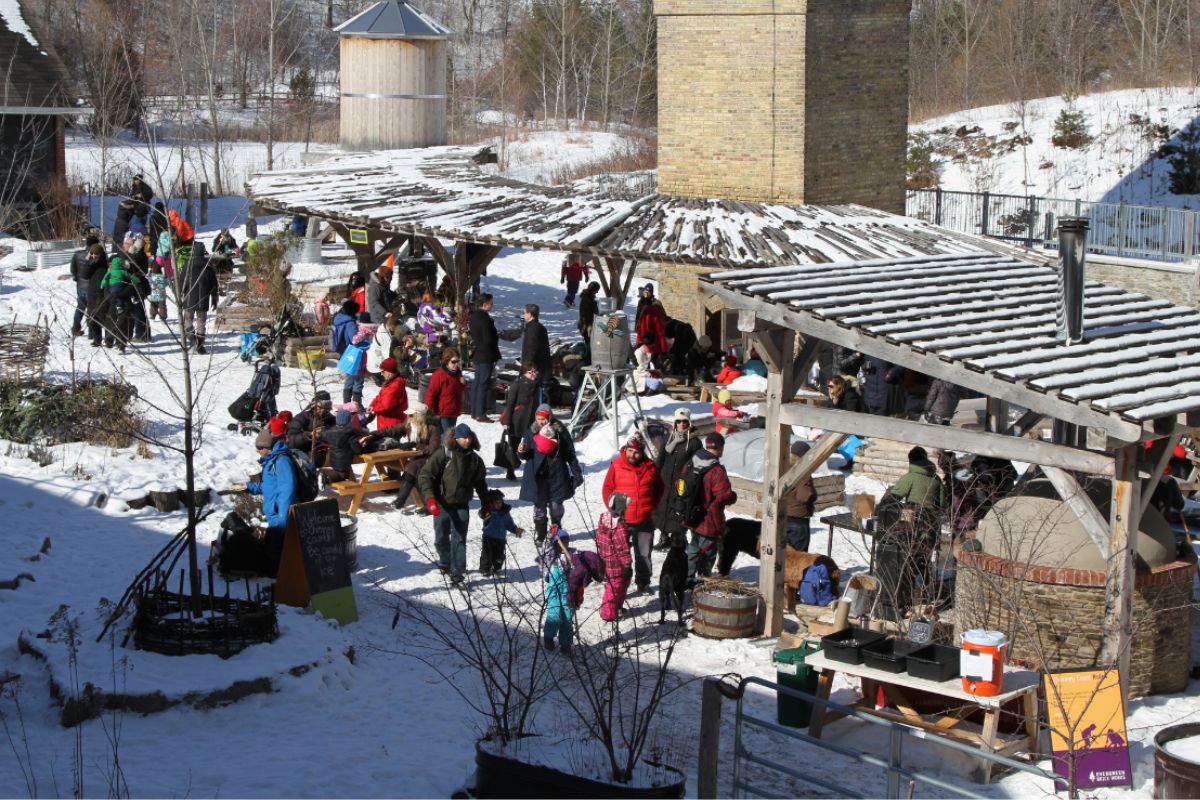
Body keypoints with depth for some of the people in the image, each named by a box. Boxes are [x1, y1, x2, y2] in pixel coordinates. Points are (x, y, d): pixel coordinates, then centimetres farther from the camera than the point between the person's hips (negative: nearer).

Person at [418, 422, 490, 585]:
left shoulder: (474, 459, 3)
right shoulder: (443, 454, -11)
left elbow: (480, 483, 17)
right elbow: (426, 475, -12)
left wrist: (485, 504, 19)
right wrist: (430, 498, -21)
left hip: (461, 505, 2)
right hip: (442, 504, -2)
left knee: (459, 539, -1)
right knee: (441, 538, 11)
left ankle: (457, 573, 3)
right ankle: (445, 562, 37)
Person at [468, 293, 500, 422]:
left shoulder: (473, 317, 10)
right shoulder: (485, 319, -19)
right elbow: (489, 339, -21)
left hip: (477, 355, 10)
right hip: (486, 357, -9)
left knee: (477, 383, 15)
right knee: (484, 384, -7)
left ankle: (474, 412, 22)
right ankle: (480, 414, -6)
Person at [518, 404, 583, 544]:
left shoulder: (560, 430, -3)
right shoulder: (531, 431, 2)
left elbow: (570, 453, 2)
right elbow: (526, 455, 10)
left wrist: (576, 473, 1)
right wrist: (522, 451, -14)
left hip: (557, 475, -1)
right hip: (537, 475, 1)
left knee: (556, 506, 3)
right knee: (539, 506, 4)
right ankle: (540, 534, 14)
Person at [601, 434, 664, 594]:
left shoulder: (650, 467, 0)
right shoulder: (616, 466, -7)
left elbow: (659, 488, 15)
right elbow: (607, 488, 0)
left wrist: (652, 506, 6)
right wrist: (613, 507, -9)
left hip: (645, 520, 3)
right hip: (622, 520, -3)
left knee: (644, 554, 13)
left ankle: (643, 583, 27)